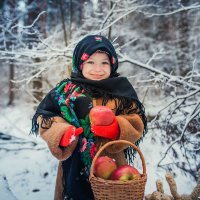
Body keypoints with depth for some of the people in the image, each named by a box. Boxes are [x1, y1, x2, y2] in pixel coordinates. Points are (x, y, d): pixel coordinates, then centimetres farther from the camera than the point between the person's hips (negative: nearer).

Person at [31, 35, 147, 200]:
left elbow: (136, 123, -3)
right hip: (74, 166, 0)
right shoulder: (67, 89, 0)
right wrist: (62, 131, -18)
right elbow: (43, 116, 1)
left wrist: (117, 128, -23)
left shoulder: (122, 90, 1)